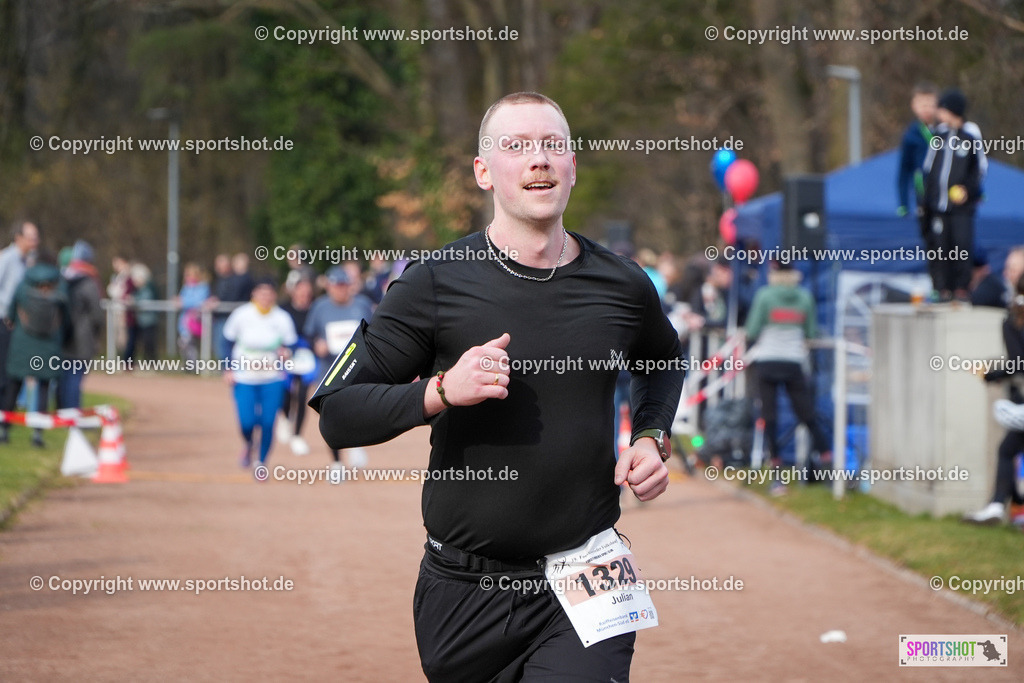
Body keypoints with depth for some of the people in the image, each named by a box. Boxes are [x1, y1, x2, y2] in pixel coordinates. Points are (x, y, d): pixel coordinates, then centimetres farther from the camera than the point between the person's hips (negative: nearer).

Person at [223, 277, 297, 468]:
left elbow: (291, 344, 5)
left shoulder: (282, 318, -4)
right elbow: (227, 342, 4)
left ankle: (261, 463, 15)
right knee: (247, 422, -10)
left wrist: (286, 351, -18)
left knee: (268, 423, -6)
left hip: (272, 379, 1)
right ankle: (247, 445, 27)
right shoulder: (241, 314, -6)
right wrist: (229, 369, -5)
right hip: (244, 378, -1)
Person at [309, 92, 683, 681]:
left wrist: (651, 438, 9)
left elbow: (665, 361, 28)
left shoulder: (623, 286, 4)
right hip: (465, 589, 0)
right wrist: (440, 391, -21)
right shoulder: (437, 284, -4)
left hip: (586, 588, 0)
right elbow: (338, 416, -6)